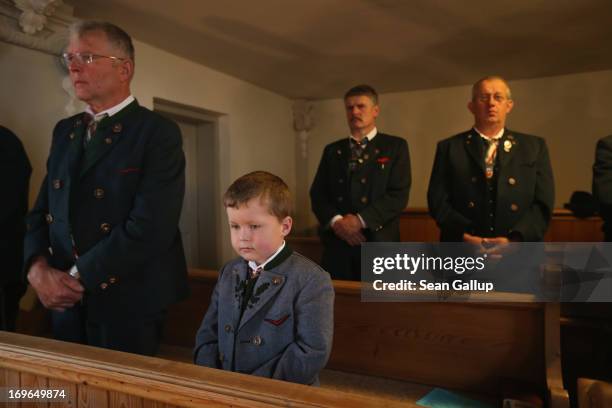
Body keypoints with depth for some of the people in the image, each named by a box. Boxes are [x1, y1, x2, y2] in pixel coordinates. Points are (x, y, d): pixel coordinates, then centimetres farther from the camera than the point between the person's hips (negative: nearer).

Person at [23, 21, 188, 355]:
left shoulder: (159, 133, -13)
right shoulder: (64, 131, 10)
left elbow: (149, 226, -21)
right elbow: (42, 211, 11)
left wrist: (78, 277, -15)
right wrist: (38, 268, -7)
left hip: (127, 305, -6)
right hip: (65, 303, 6)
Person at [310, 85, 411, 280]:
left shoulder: (395, 146, 5)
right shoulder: (332, 150, 15)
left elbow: (399, 194, -6)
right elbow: (317, 193, 7)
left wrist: (360, 220, -15)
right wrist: (336, 221, -11)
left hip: (379, 244, -2)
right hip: (337, 244, 3)